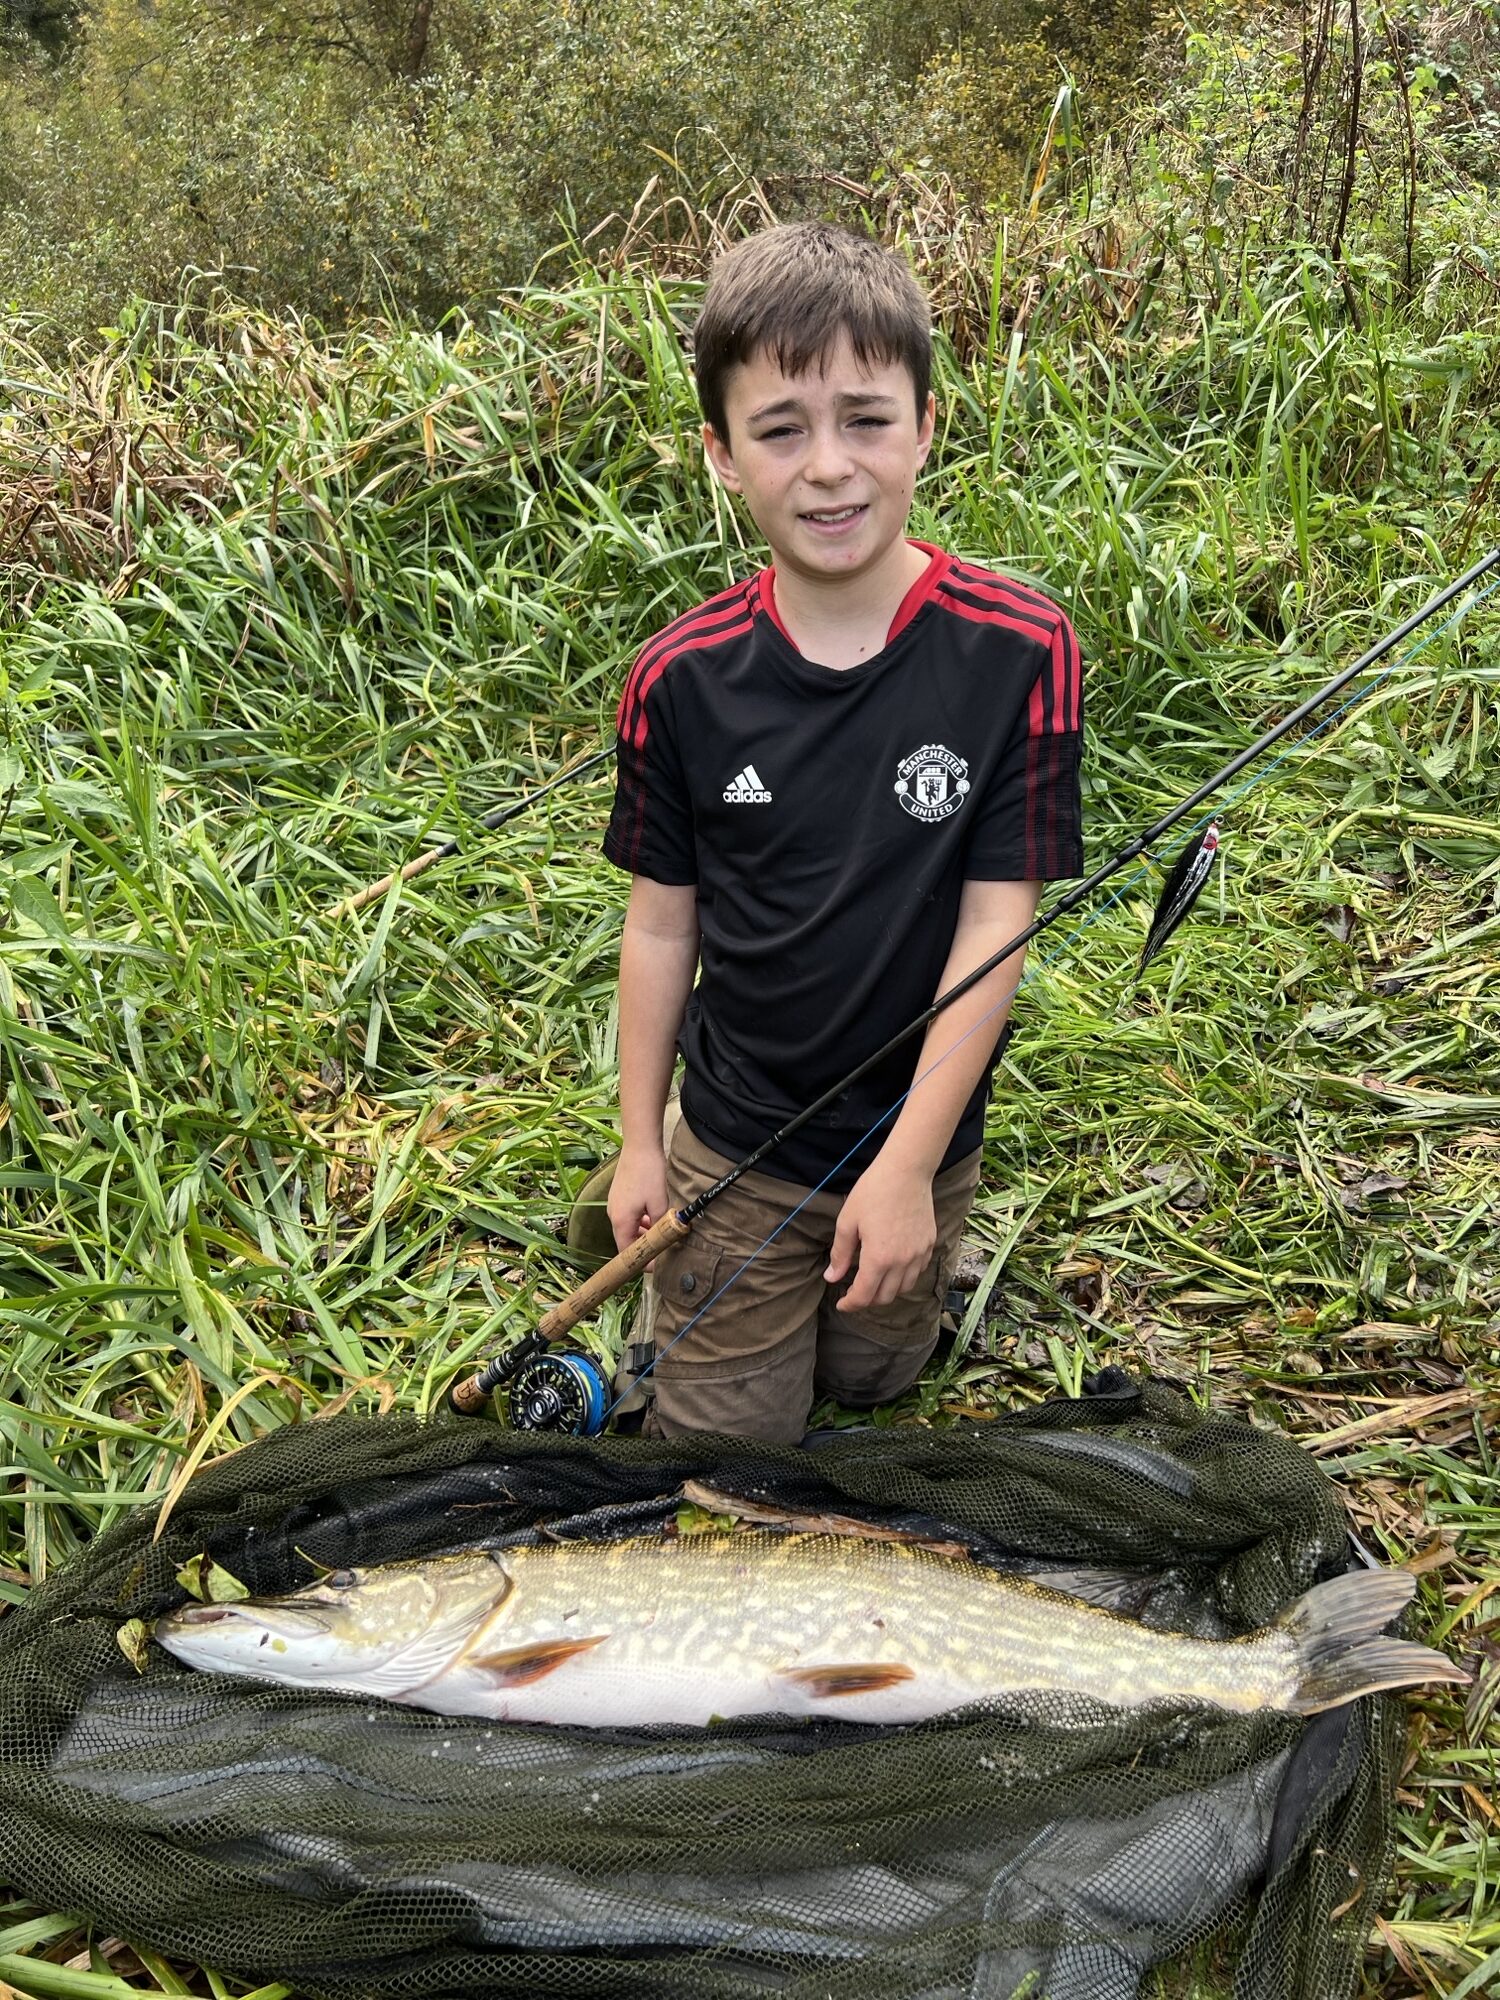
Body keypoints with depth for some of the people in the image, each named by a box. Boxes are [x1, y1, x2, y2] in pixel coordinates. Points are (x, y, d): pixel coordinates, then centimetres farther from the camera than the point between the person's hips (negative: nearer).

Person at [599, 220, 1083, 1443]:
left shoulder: (1018, 651, -19)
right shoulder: (681, 680, -15)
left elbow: (996, 923, -18)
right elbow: (662, 921, -4)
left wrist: (909, 1163, -18)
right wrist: (640, 1141, 2)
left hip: (920, 1142, 0)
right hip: (735, 1149, 1)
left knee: (870, 1385, 22)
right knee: (720, 1445, 14)